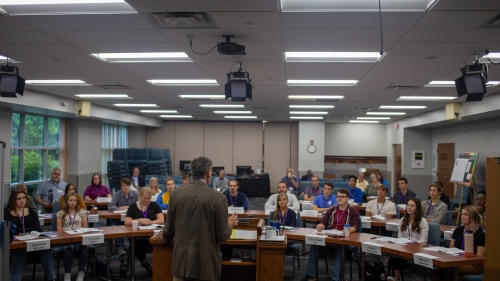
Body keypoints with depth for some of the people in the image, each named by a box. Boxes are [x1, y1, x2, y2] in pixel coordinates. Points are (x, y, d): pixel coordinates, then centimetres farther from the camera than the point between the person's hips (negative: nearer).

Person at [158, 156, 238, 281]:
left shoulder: (176, 194, -1)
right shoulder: (218, 198, -12)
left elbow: (169, 228, 6)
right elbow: (222, 235, -9)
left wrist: (165, 237, 29)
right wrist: (229, 224, 13)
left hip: (181, 260, 3)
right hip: (206, 261, -3)